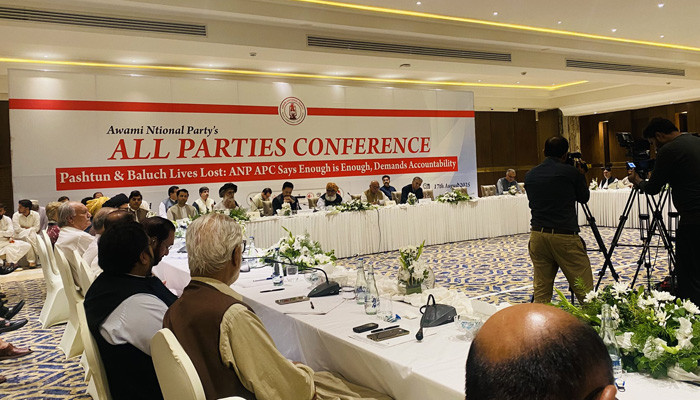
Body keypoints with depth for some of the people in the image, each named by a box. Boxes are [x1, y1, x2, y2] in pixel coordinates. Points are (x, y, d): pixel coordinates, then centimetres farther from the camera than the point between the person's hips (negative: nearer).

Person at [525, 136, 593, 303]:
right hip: (565, 236, -4)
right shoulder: (571, 172, -5)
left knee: (541, 290, 8)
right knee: (585, 290, 3)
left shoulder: (530, 175, 7)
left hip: (537, 235, 4)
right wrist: (581, 175, 24)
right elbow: (584, 197, 10)